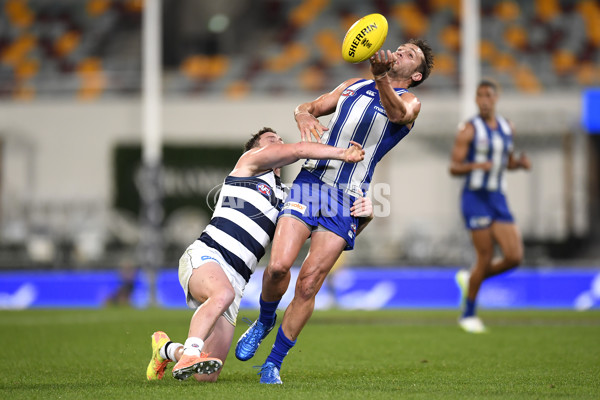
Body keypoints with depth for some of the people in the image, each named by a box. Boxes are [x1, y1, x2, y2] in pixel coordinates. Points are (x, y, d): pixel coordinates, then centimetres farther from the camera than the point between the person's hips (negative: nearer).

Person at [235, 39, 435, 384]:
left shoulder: (410, 101, 8)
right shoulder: (354, 85, 23)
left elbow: (397, 113, -16)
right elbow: (308, 107, 26)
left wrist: (381, 76, -38)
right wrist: (304, 115, -1)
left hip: (347, 200, -2)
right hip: (311, 180, 3)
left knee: (308, 284, -9)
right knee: (279, 265, -16)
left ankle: (273, 364, 3)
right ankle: (265, 322, 14)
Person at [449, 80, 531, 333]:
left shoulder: (507, 128, 12)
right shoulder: (469, 130, -6)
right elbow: (453, 168, -8)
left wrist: (520, 163, 1)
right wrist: (475, 165, -27)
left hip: (498, 200, 6)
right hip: (475, 198, -6)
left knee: (515, 257, -6)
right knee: (485, 258, -7)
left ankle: (470, 279, 20)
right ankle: (468, 315, 11)